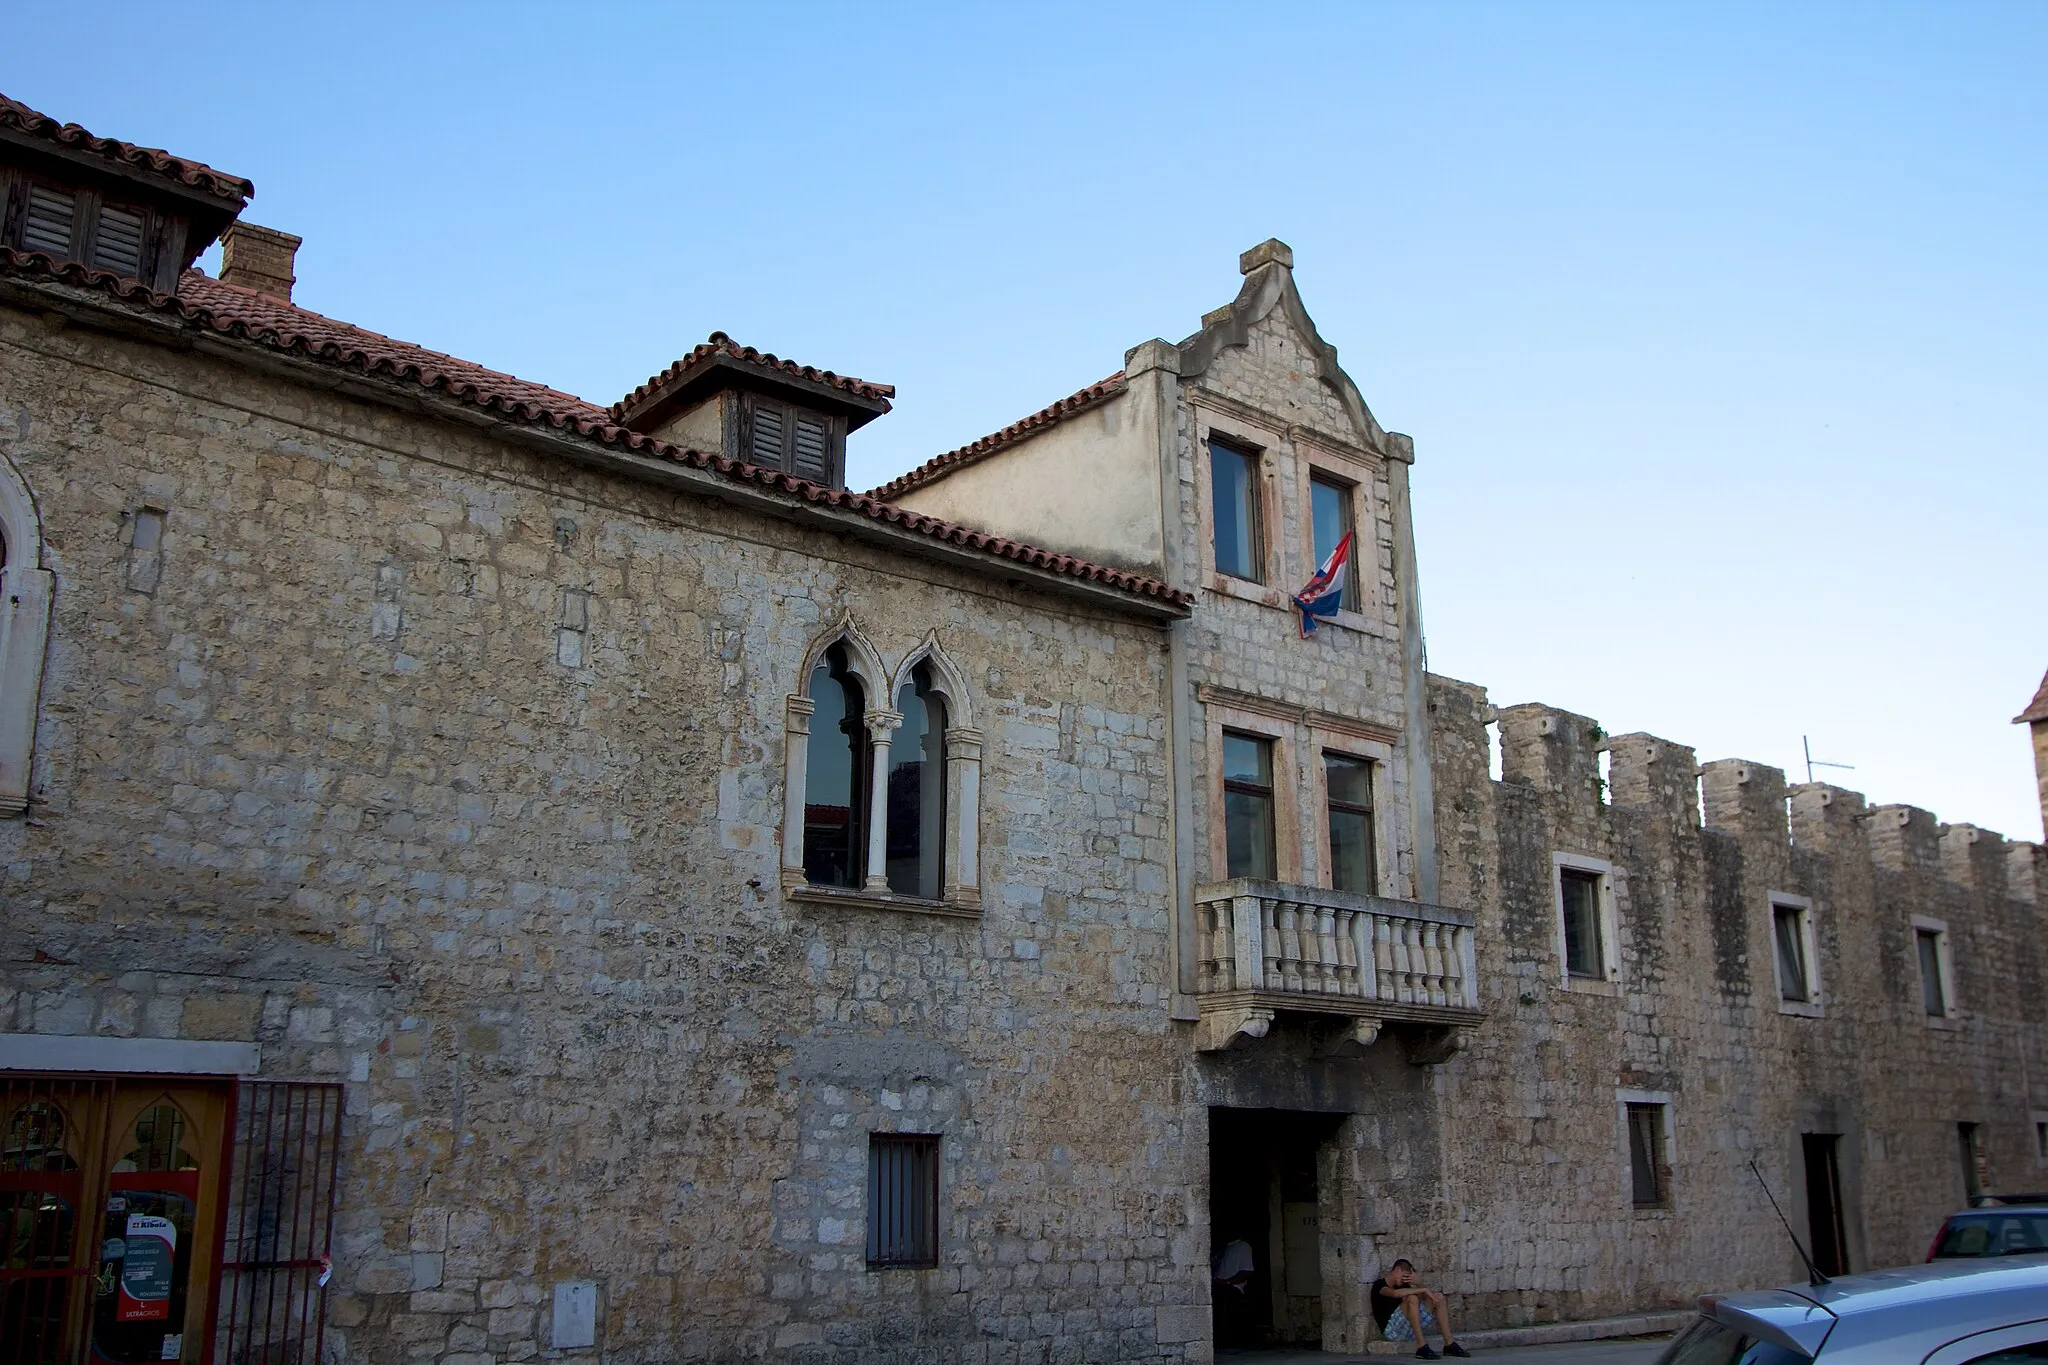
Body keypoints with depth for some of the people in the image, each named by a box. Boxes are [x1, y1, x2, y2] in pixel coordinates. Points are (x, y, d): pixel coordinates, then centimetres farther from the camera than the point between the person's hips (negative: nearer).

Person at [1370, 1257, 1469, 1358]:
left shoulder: (1402, 1285, 19)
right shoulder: (1379, 1285, -6)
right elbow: (1395, 1293, -30)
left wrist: (1415, 1283, -4)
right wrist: (1424, 1290, -26)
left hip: (1408, 1330, 8)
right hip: (1392, 1331, -8)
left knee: (1438, 1297, -1)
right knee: (1412, 1298, -31)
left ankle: (1449, 1344, -9)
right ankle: (1421, 1347, -35)